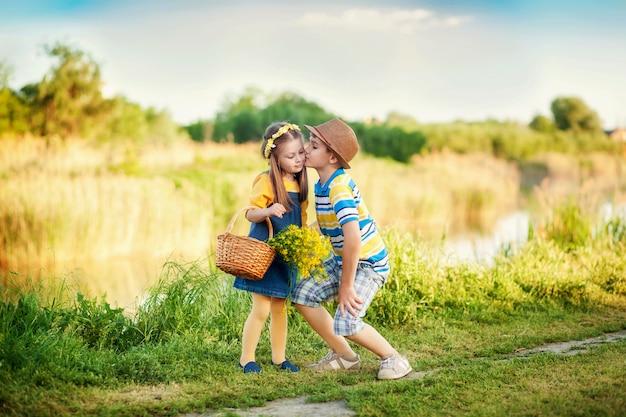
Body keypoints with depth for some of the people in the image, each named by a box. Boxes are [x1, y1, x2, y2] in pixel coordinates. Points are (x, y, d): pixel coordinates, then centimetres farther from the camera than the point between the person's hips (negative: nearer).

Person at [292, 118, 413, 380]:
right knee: (303, 295, 5)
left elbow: (353, 238, -35)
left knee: (346, 323, -21)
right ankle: (344, 356, 18)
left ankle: (394, 360, 3)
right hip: (342, 260, 10)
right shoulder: (323, 183, 4)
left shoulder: (339, 187, -26)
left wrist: (346, 286, -28)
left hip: (368, 263, -10)